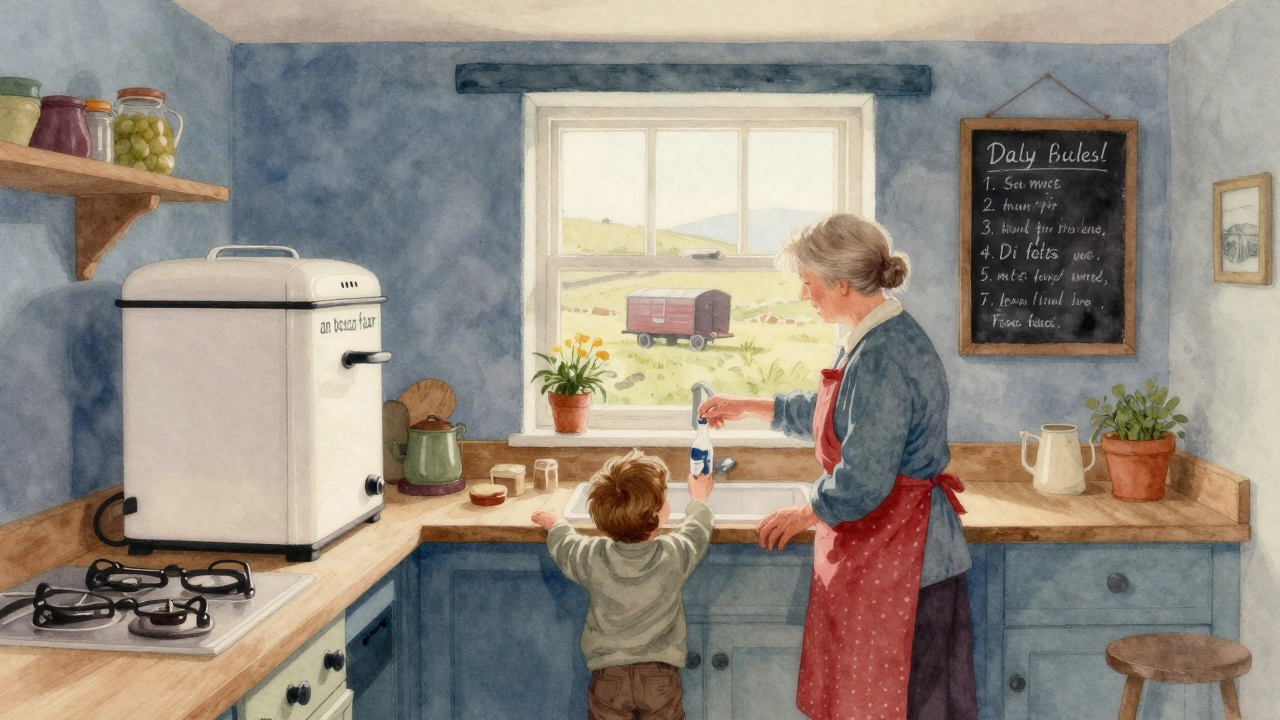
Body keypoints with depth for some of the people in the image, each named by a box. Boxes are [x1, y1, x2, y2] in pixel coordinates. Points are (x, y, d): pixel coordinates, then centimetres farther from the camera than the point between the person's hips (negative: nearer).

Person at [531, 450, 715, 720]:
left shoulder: (592, 559, -14)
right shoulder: (675, 555, -16)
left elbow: (563, 546, 9)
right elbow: (697, 528, 7)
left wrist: (555, 524, 31)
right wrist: (698, 499, 28)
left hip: (609, 677, 0)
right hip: (661, 678, 0)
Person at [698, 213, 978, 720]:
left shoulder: (882, 358, -24)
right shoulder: (870, 340, 8)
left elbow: (862, 482, -24)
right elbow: (825, 413, 26)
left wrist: (804, 516, -7)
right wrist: (745, 407, 28)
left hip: (900, 557, -10)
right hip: (870, 549, 10)